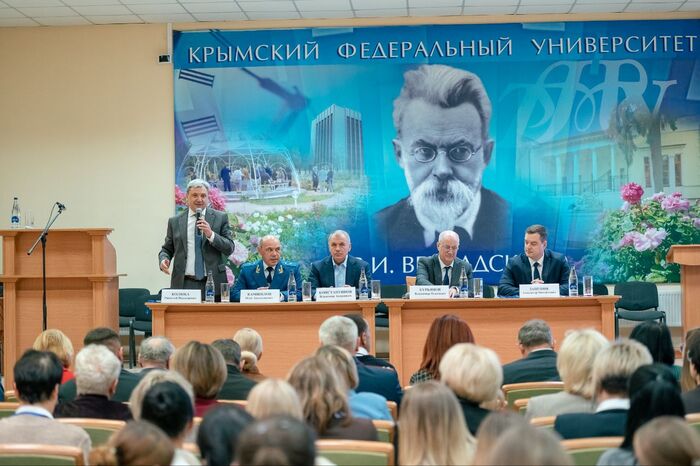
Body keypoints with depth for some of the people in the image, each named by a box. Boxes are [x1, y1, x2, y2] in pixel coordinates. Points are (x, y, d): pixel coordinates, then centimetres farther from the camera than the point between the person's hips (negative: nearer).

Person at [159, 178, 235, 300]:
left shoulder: (220, 218, 6)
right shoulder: (175, 221, 11)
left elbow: (229, 249, 1)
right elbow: (167, 249, 16)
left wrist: (211, 235, -14)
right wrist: (163, 260, -6)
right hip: (184, 284, 1)